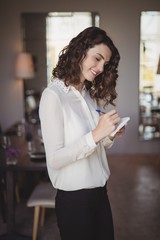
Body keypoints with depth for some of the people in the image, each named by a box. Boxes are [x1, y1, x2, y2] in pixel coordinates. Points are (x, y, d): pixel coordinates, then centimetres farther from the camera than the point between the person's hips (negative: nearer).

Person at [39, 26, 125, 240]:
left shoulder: (91, 94, 6)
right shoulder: (53, 95, -16)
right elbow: (54, 159, -20)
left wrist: (109, 137, -7)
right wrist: (95, 134, -26)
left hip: (99, 192, 7)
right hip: (74, 198, -7)